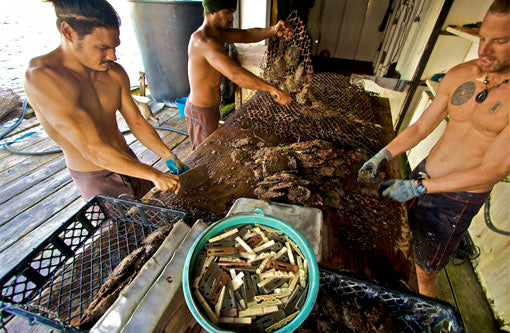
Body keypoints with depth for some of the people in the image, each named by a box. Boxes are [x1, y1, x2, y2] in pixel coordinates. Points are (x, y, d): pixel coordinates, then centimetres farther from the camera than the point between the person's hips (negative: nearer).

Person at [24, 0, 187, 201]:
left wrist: (170, 157, -10)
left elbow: (137, 123, 0)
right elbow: (92, 149, -30)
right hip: (95, 179, -5)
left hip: (127, 160, 6)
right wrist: (154, 175, -29)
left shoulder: (115, 73, -5)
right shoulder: (41, 77, -24)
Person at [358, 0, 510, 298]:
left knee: (425, 271, 12)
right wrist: (383, 156, -8)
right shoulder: (458, 75, -4)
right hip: (423, 172, 5)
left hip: (457, 199, -5)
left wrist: (418, 187, -24)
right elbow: (421, 127, 3)